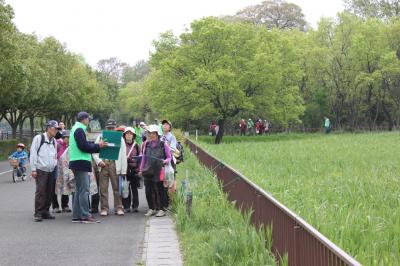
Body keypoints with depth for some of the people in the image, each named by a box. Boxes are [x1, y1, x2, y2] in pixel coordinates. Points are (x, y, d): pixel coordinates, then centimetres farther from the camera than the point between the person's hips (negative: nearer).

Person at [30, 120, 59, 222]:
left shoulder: (54, 141, 16)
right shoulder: (38, 138, -4)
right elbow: (33, 154, -7)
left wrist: (55, 165, 11)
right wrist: (33, 169, -11)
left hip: (51, 171, 6)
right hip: (41, 170, -6)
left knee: (49, 192, 7)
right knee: (40, 191, -9)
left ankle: (45, 212, 16)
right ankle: (38, 213, -5)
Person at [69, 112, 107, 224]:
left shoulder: (77, 129, 19)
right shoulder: (79, 130, -12)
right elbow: (84, 146, -18)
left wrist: (97, 145, 13)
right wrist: (98, 146, -8)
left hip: (78, 164, 10)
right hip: (80, 163, -10)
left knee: (79, 190, 12)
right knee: (84, 190, -9)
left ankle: (76, 216, 14)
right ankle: (85, 216, -9)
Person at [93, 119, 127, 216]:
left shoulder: (120, 138, 9)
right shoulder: (100, 138, 12)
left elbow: (123, 155, 6)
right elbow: (94, 151, 9)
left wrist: (123, 170, -1)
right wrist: (99, 161, -8)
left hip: (115, 165, -1)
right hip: (103, 165, 1)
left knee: (117, 188, 1)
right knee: (103, 188, 2)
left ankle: (118, 208, 8)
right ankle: (104, 208, 8)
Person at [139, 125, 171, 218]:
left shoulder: (163, 145, -2)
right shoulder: (146, 144, 11)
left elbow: (169, 157, 5)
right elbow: (143, 158, 18)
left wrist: (164, 161, -16)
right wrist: (141, 169, 17)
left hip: (158, 171, -4)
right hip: (147, 171, 4)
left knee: (159, 190, 1)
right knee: (148, 191, 5)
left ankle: (161, 209, 10)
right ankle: (151, 208, 18)